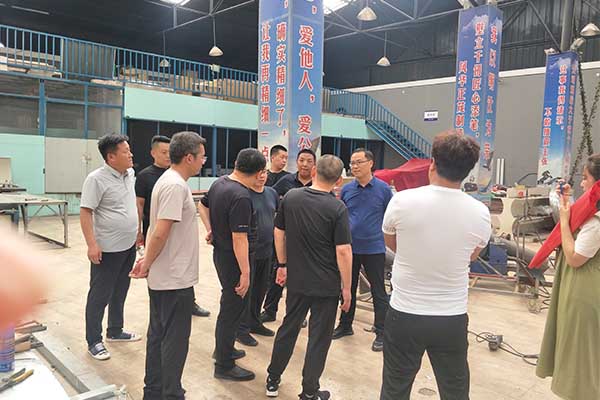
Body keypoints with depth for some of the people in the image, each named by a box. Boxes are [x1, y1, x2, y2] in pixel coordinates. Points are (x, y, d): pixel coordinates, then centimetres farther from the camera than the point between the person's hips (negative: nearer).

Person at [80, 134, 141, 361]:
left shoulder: (130, 174, 6)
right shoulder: (96, 179, -16)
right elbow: (85, 213, -17)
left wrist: (138, 232, 17)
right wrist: (92, 244, -23)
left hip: (128, 246, 7)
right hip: (107, 249, -7)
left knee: (120, 292, 19)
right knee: (100, 296, 5)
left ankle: (115, 331, 35)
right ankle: (93, 341, 18)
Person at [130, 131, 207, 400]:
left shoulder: (168, 180, 11)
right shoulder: (176, 186, -20)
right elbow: (160, 233, -25)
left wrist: (148, 260, 9)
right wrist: (147, 264, -12)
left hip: (162, 276, 10)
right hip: (175, 279, -10)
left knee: (158, 335, 18)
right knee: (175, 340, 3)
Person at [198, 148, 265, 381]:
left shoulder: (219, 183, 2)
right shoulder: (241, 197, -27)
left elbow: (203, 205, 20)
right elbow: (239, 238, -28)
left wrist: (210, 229, 16)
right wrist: (245, 272, -23)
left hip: (220, 253, 10)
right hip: (234, 259, -9)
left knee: (230, 304, 25)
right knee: (233, 309, 4)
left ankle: (223, 349, 42)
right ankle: (224, 365, 18)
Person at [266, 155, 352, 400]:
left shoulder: (290, 198, -3)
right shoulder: (337, 208, -16)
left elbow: (279, 232, 6)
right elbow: (343, 251, -17)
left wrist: (283, 265, 17)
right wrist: (346, 288, -8)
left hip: (297, 280, 4)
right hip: (326, 285, -4)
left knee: (288, 328, 20)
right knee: (319, 338, 10)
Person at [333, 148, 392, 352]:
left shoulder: (383, 188, -5)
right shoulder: (346, 189, 3)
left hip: (374, 249, -3)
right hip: (349, 247, 4)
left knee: (378, 292, 5)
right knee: (348, 288, 16)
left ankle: (381, 333, 17)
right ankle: (345, 325, 32)